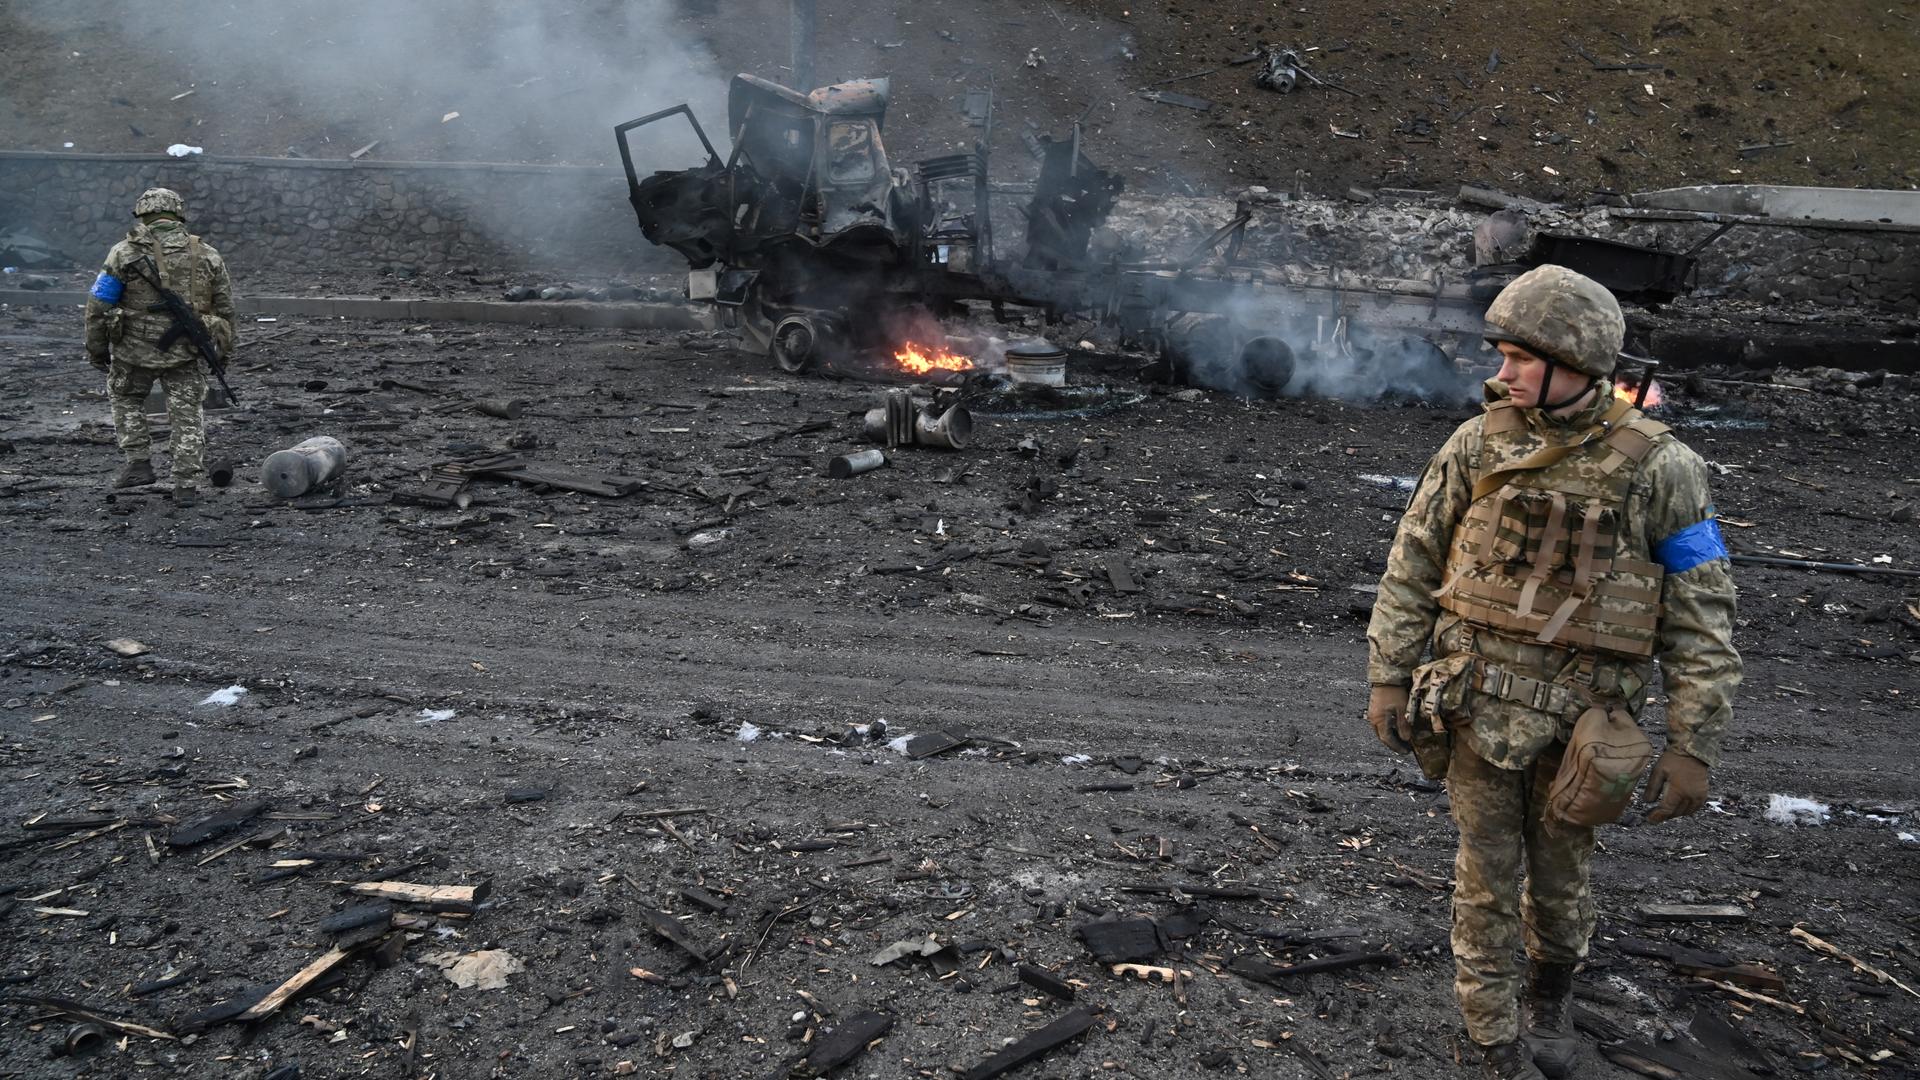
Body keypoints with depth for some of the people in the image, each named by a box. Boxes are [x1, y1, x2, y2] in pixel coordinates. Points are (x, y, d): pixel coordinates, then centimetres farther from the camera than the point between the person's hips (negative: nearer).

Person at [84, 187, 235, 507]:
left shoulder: (125, 253, -6)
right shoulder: (207, 256, 2)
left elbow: (98, 305, -4)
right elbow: (225, 308, 9)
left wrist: (96, 348, 9)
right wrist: (224, 348, 21)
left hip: (135, 349, -1)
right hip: (186, 354, 1)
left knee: (126, 398, 25)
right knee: (187, 414, 11)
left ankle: (138, 463, 18)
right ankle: (187, 486, 9)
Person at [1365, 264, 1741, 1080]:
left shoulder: (1657, 468, -10)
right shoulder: (1478, 445, -4)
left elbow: (1701, 617, -7)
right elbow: (1411, 567, 2)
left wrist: (1694, 744, -10)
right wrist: (1387, 677, -1)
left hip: (1582, 718, -1)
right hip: (1480, 706, 1)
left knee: (1560, 877, 17)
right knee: (1487, 882, 8)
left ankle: (1552, 994, 47)